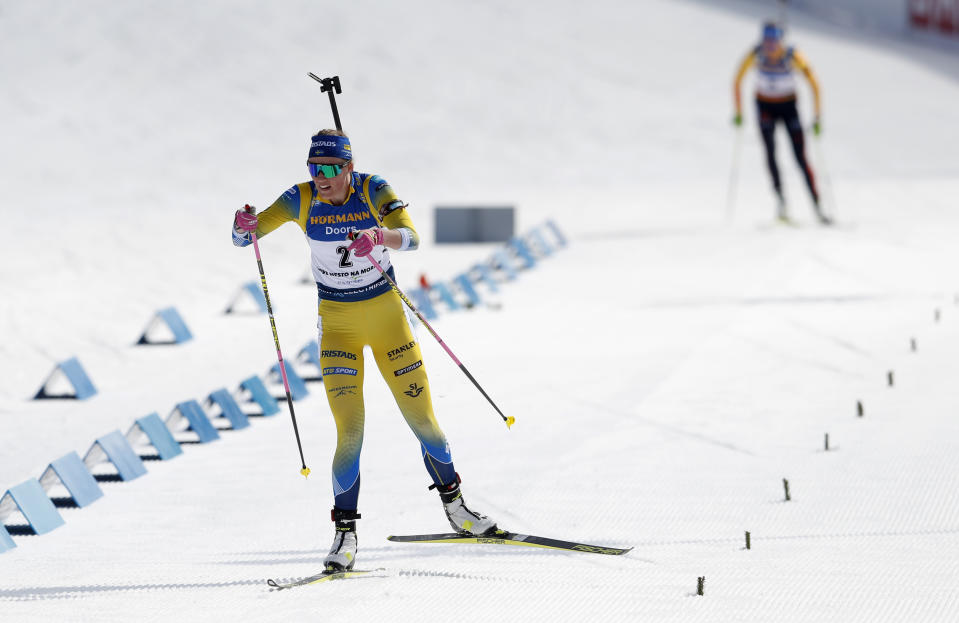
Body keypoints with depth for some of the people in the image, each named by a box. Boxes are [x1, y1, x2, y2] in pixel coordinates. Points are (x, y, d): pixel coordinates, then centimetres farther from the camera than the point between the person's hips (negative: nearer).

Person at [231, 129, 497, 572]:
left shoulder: (374, 191, -14)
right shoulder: (301, 200, -11)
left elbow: (410, 237, -28)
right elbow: (246, 236, -15)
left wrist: (379, 236, -50)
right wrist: (245, 227, -40)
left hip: (387, 314, 0)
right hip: (337, 322, 0)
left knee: (421, 417, 6)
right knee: (350, 431, -12)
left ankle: (454, 506, 28)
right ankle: (345, 532, -2)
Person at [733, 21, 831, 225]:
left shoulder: (792, 56, -22)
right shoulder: (756, 54, -18)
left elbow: (814, 85, -17)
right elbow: (737, 82, -6)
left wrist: (817, 118, -20)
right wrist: (738, 112, -8)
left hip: (789, 107, -1)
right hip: (765, 107, 1)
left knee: (801, 157, -8)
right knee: (770, 150, -21)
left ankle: (817, 207, -4)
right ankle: (780, 199, -20)